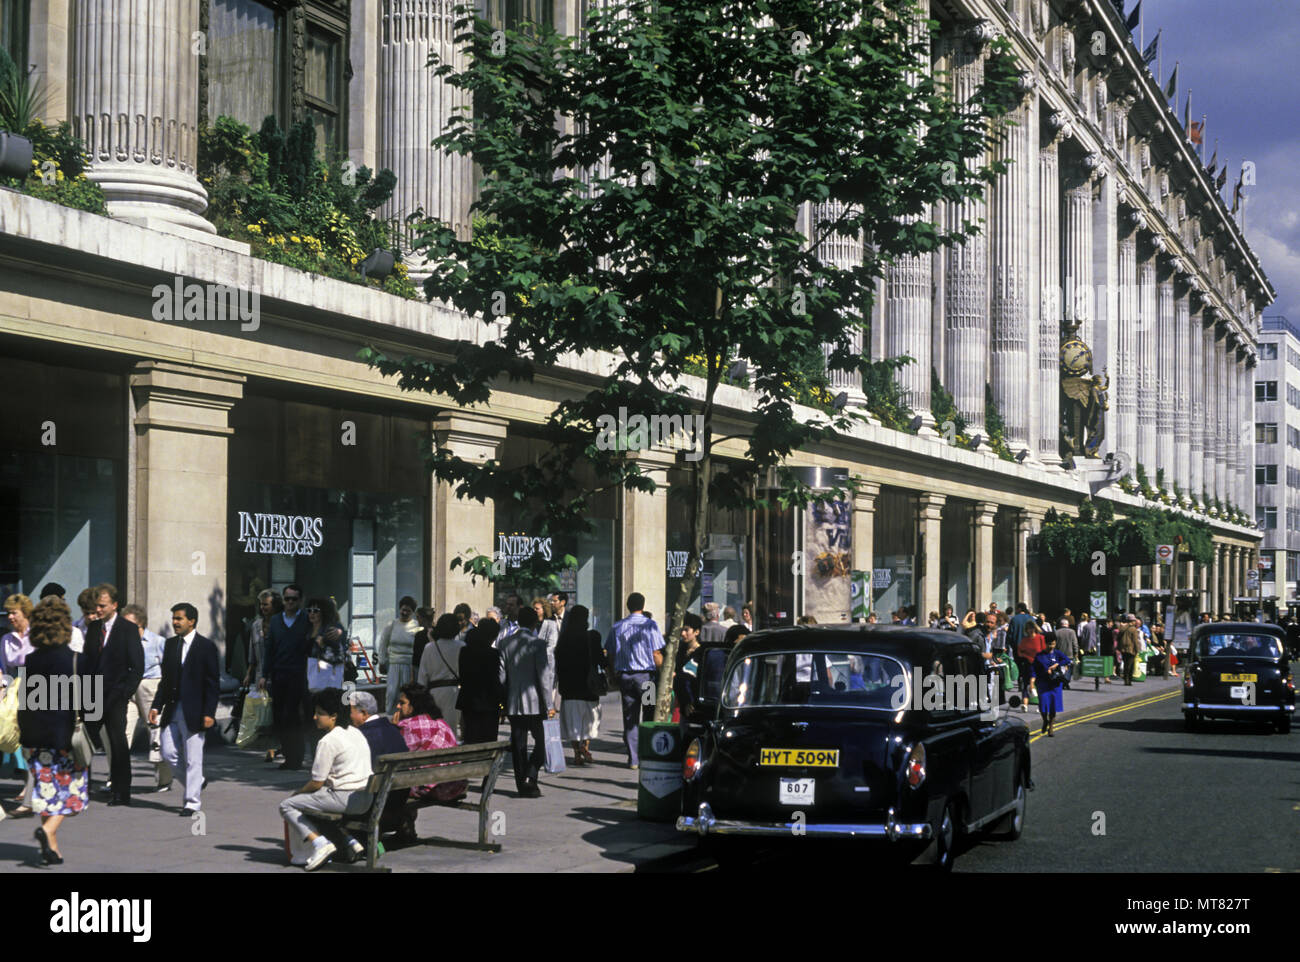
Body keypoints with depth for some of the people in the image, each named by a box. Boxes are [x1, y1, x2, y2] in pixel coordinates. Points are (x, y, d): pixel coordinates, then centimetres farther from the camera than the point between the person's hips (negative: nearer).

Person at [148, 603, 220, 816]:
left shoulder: (206, 647, -6)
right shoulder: (171, 644, 11)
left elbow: (213, 684, -7)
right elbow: (165, 679, 16)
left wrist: (209, 713, -13)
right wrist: (156, 706, 7)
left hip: (194, 713, -6)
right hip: (172, 710, 6)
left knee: (193, 758, -3)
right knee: (168, 754, 4)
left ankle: (192, 802, 5)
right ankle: (195, 783, 26)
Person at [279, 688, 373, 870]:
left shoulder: (328, 742, -13)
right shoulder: (356, 733, 14)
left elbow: (317, 782, -12)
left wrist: (298, 792, 8)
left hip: (345, 798, -9)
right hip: (365, 799, 9)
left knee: (287, 806, -2)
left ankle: (319, 843, -16)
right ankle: (350, 841, 22)